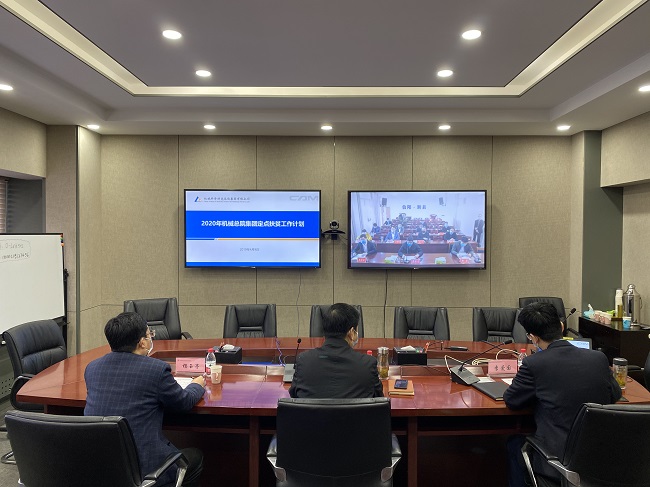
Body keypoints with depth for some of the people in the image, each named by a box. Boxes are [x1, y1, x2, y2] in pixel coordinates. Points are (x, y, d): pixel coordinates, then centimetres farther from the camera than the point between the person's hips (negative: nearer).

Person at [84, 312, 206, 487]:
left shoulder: (92, 367, 1)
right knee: (196, 456, 21)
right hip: (142, 469, -6)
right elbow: (183, 402, -1)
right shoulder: (157, 368, -16)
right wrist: (197, 386, 20)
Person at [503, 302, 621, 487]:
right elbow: (615, 394, 13)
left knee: (514, 442, 25)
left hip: (557, 465, -5)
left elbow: (510, 400, -4)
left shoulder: (534, 363, -18)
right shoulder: (599, 358, -4)